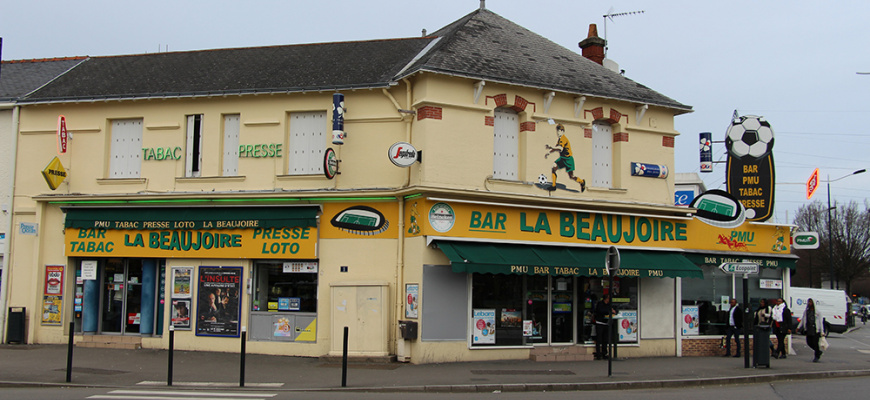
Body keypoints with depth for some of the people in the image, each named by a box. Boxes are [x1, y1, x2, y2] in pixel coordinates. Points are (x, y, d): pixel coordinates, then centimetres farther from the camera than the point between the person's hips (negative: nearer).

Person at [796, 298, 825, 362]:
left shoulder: (817, 312, -2)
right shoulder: (806, 311, 12)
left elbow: (821, 322, -2)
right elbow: (802, 320, 19)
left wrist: (822, 332, -7)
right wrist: (799, 327, 11)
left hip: (816, 330, -5)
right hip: (809, 330, 5)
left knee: (815, 343, -7)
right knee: (809, 342, 3)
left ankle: (816, 357, 6)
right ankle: (818, 351, 26)